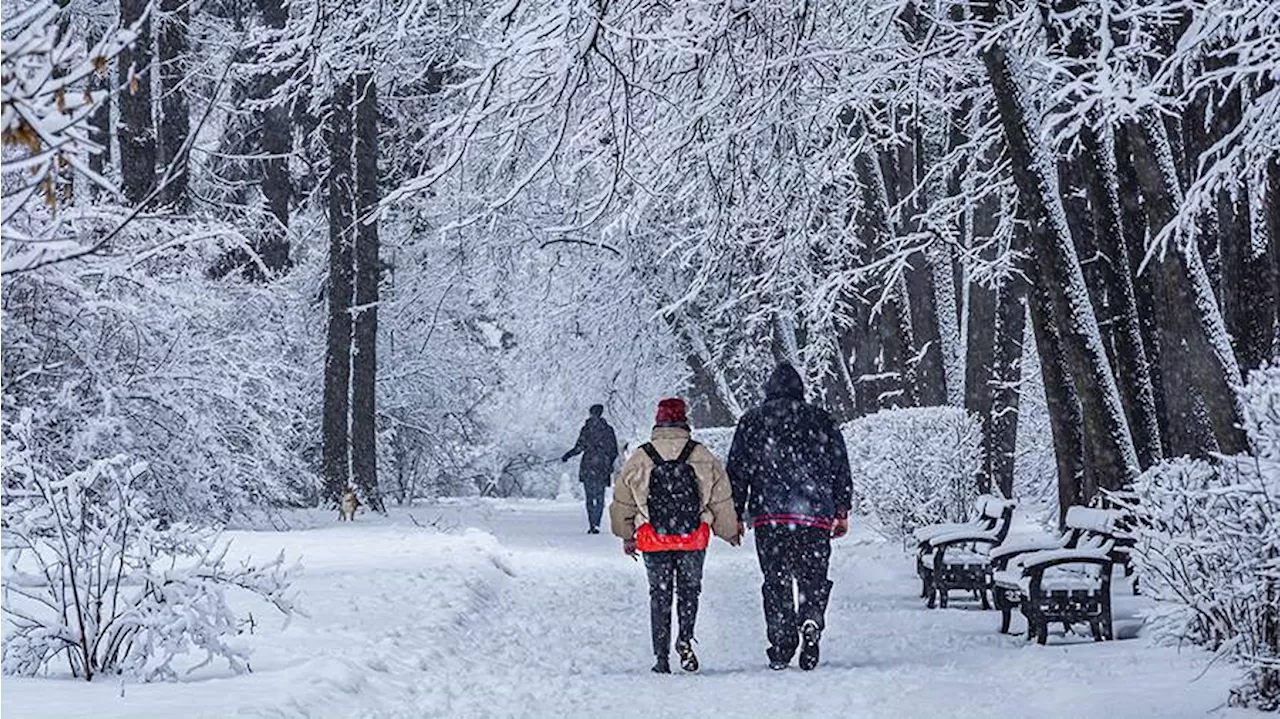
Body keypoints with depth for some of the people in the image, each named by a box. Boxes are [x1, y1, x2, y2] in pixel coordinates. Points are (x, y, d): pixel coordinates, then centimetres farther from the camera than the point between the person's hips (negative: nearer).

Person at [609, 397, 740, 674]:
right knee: (689, 589, 14)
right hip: (693, 538, 0)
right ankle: (685, 639, -9)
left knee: (660, 595, 9)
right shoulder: (703, 458, -1)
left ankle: (661, 657, 5)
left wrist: (627, 536, 22)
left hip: (653, 540, 1)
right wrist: (730, 532, 18)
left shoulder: (639, 460, 2)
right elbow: (722, 500, 4)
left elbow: (622, 503, 10)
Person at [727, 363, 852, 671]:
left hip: (768, 517, 0)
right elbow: (841, 469, 10)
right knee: (813, 578, 7)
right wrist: (842, 512, 15)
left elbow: (737, 472, 7)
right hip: (816, 516, 0)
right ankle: (811, 621, -21)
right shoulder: (820, 420, 10)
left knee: (776, 582, 6)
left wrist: (735, 516, 11)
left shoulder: (752, 422, 9)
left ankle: (781, 647, -1)